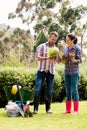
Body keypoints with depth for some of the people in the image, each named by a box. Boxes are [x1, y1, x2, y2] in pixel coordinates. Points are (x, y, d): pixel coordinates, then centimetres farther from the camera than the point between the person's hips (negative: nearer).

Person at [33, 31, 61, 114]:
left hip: (51, 72, 3)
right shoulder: (41, 46, 3)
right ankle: (35, 109, -4)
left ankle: (48, 109, 11)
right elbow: (38, 58, -8)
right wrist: (47, 58, -23)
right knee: (38, 90, -8)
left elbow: (58, 61, 4)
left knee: (49, 92, 3)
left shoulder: (56, 49, 13)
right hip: (41, 71, -3)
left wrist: (58, 55, -16)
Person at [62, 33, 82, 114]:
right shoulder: (65, 48, 11)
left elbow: (80, 60, -5)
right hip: (66, 72, 6)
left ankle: (76, 110, -1)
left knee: (74, 90, -6)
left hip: (74, 72, -6)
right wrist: (63, 61, -4)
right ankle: (68, 110, 11)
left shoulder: (77, 49, -6)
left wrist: (74, 60, -24)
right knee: (68, 91, 7)